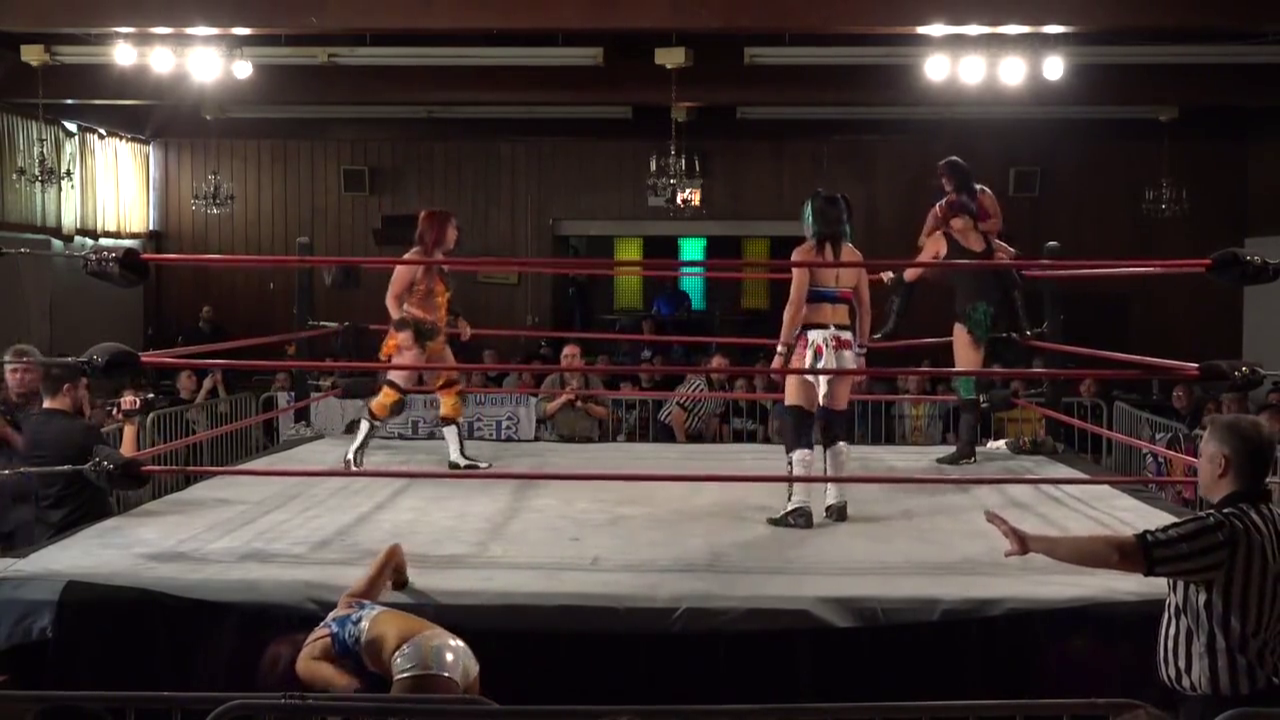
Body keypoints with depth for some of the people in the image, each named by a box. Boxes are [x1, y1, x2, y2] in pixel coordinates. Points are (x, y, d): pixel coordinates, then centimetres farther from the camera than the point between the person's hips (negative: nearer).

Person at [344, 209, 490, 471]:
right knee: (391, 395, -11)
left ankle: (457, 456, 17)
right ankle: (354, 452, -3)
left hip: (435, 337, 9)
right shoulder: (415, 259, -13)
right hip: (412, 337, -9)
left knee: (453, 391, 9)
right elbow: (392, 297, -15)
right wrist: (402, 328, -26)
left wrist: (458, 320, 13)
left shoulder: (441, 262, 12)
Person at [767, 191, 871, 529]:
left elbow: (795, 305, -13)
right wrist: (861, 351, 18)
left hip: (811, 339, -5)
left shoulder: (805, 253, -6)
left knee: (798, 421, -4)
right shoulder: (855, 256, 10)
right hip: (844, 342, 5)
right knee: (837, 420, 15)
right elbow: (864, 308, 11)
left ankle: (798, 505, -10)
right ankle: (836, 500, 20)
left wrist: (781, 350, -9)